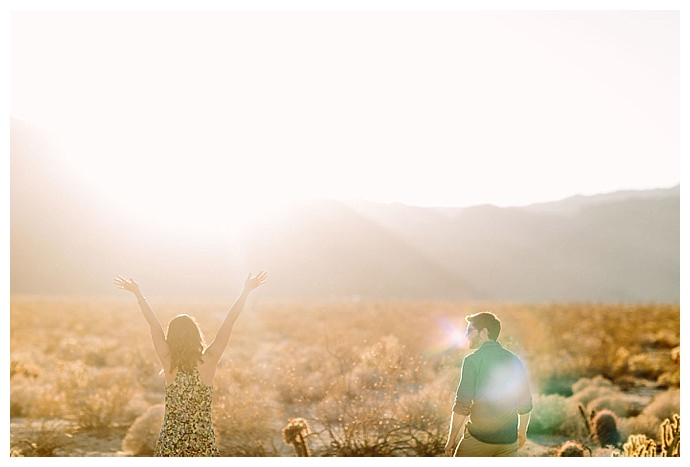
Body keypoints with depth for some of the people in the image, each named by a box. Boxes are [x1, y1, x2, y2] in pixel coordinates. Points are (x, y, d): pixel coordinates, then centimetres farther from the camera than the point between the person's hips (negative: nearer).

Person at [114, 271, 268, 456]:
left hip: (169, 443, 1)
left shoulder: (169, 364, -9)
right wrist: (246, 291, -2)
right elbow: (229, 322, -7)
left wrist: (137, 293, 2)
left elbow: (153, 323, -4)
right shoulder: (208, 362, -10)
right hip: (203, 442, -1)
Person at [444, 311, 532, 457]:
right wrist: (522, 432, 28)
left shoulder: (473, 360, -10)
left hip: (478, 437, -5)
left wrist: (452, 438, -6)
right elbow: (525, 404, 14)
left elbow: (462, 404, -14)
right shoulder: (514, 361, 7)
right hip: (509, 440, 5)